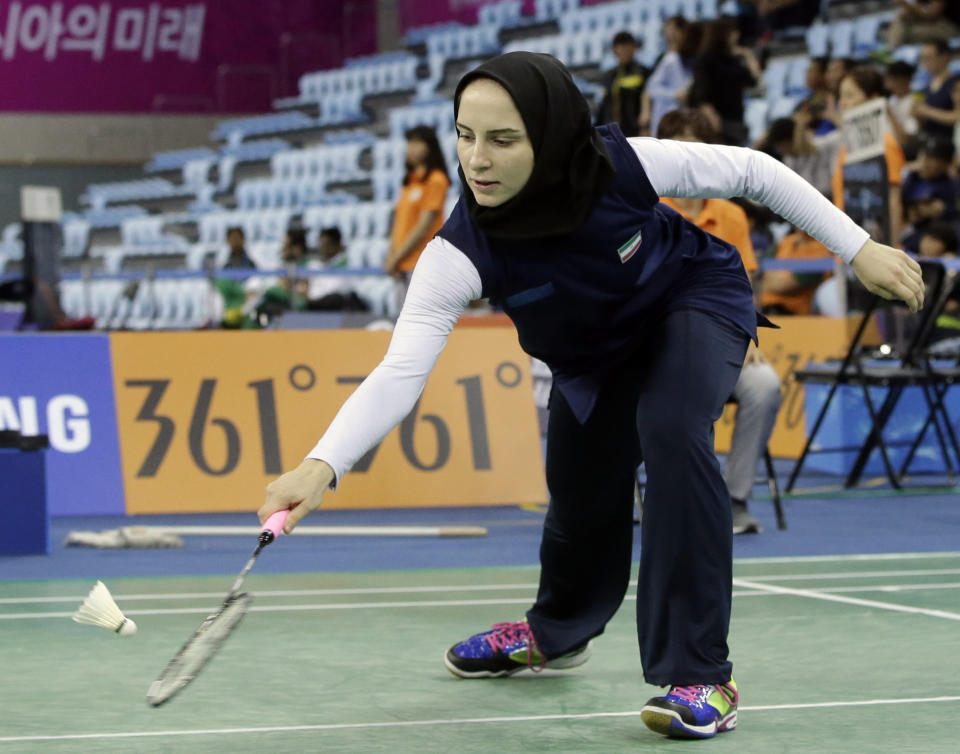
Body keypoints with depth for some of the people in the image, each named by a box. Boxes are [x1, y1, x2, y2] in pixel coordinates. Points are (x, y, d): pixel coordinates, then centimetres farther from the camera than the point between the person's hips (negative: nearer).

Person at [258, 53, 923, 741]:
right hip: (594, 356, 3)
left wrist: (858, 248, -15)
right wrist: (322, 466, -58)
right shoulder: (462, 250, -34)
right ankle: (555, 634, 47)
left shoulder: (624, 164, -36)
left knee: (670, 430, -29)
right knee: (581, 497, 8)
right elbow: (402, 369, -42)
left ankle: (701, 678, -24)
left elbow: (751, 171, -20)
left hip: (696, 301, -3)